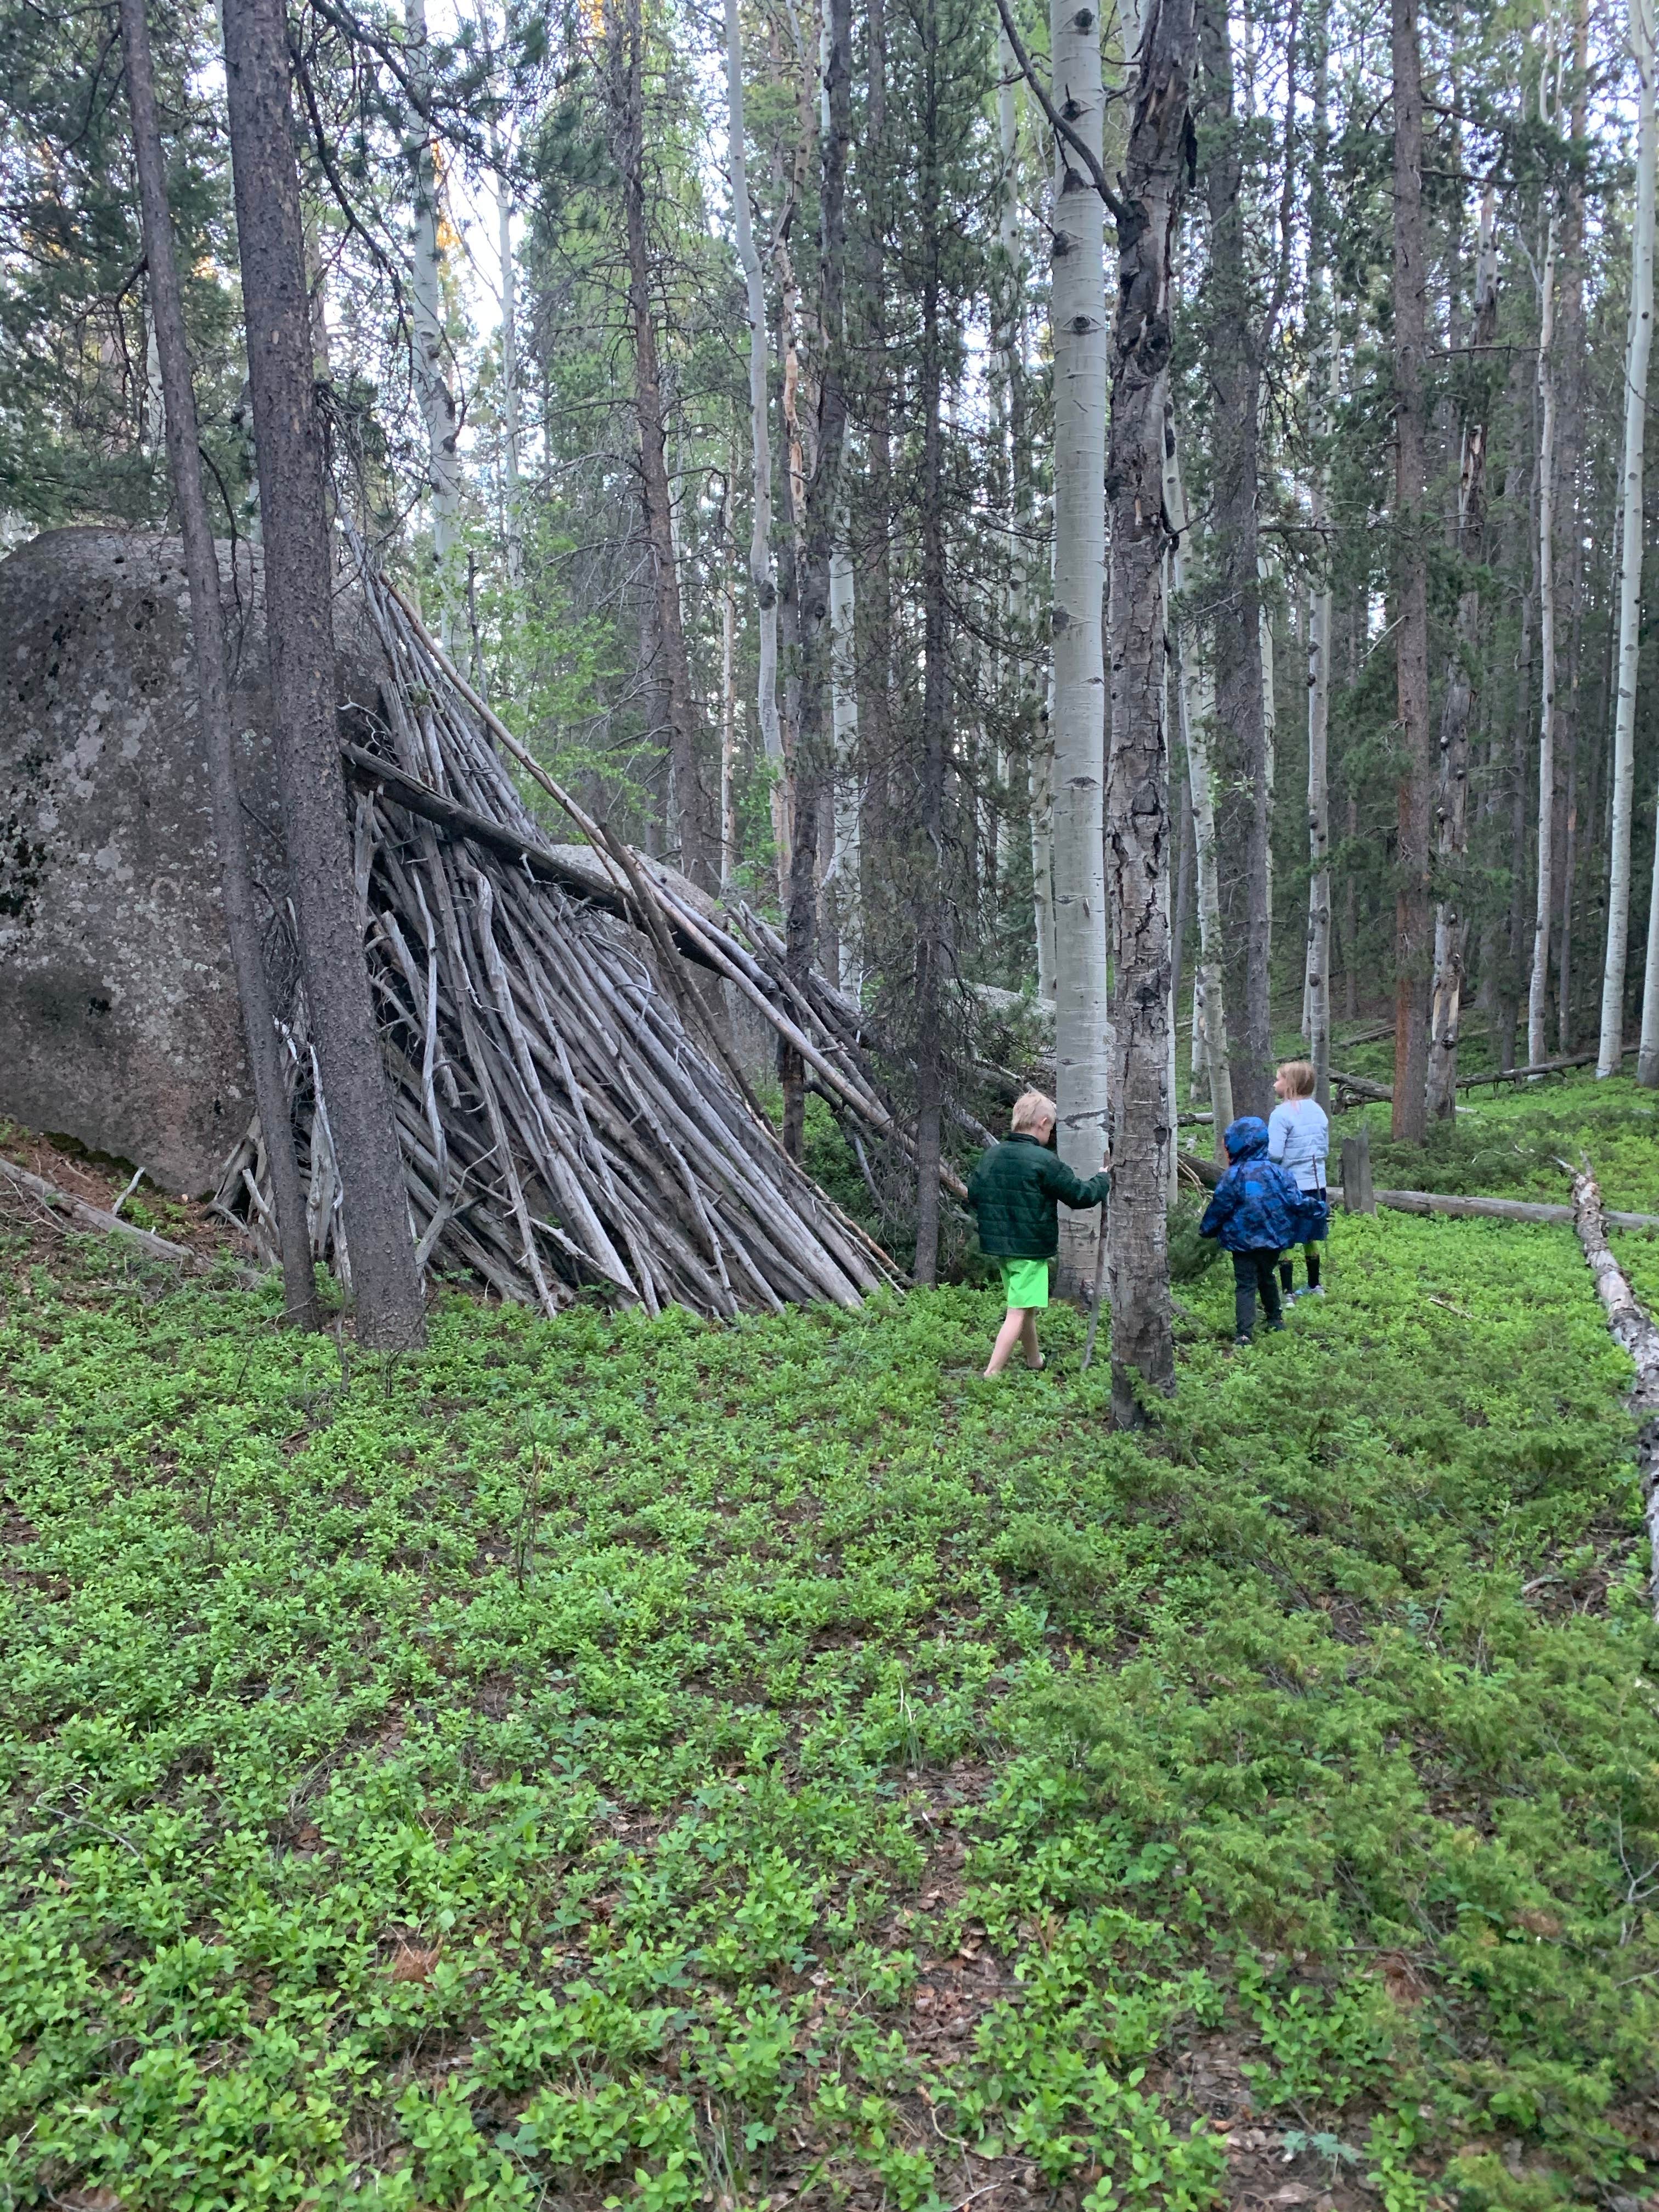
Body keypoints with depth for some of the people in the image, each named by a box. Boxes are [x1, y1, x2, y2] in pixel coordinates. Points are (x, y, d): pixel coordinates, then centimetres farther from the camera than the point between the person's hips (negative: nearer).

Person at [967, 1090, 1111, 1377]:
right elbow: (1081, 1195, -11)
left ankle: (1035, 1361, 41)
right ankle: (992, 1374, -9)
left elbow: (973, 1194, 9)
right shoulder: (1045, 1161, -18)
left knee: (1026, 1307, 24)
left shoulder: (992, 1155, 1)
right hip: (1031, 1247, -8)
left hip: (998, 1244, 8)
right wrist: (1104, 1177, 8)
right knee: (1019, 1312, -4)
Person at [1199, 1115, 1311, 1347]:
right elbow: (1296, 1202, 0)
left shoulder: (1234, 1176, -13)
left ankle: (1244, 1332, -12)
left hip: (1243, 1240, -5)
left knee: (1245, 1285, -2)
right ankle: (1276, 1319, 37)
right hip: (1273, 1239, 5)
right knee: (1267, 1276, 26)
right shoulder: (1276, 1172, -1)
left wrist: (1206, 1230, 8)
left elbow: (1219, 1208, -7)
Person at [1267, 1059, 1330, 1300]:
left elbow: (1274, 1153, -22)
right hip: (1316, 1184, 7)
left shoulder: (1282, 1113, -16)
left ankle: (1287, 1293, 1)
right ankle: (1315, 1287, 32)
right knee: (1311, 1239, 20)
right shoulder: (1318, 1111, 6)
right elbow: (1325, 1148, 14)